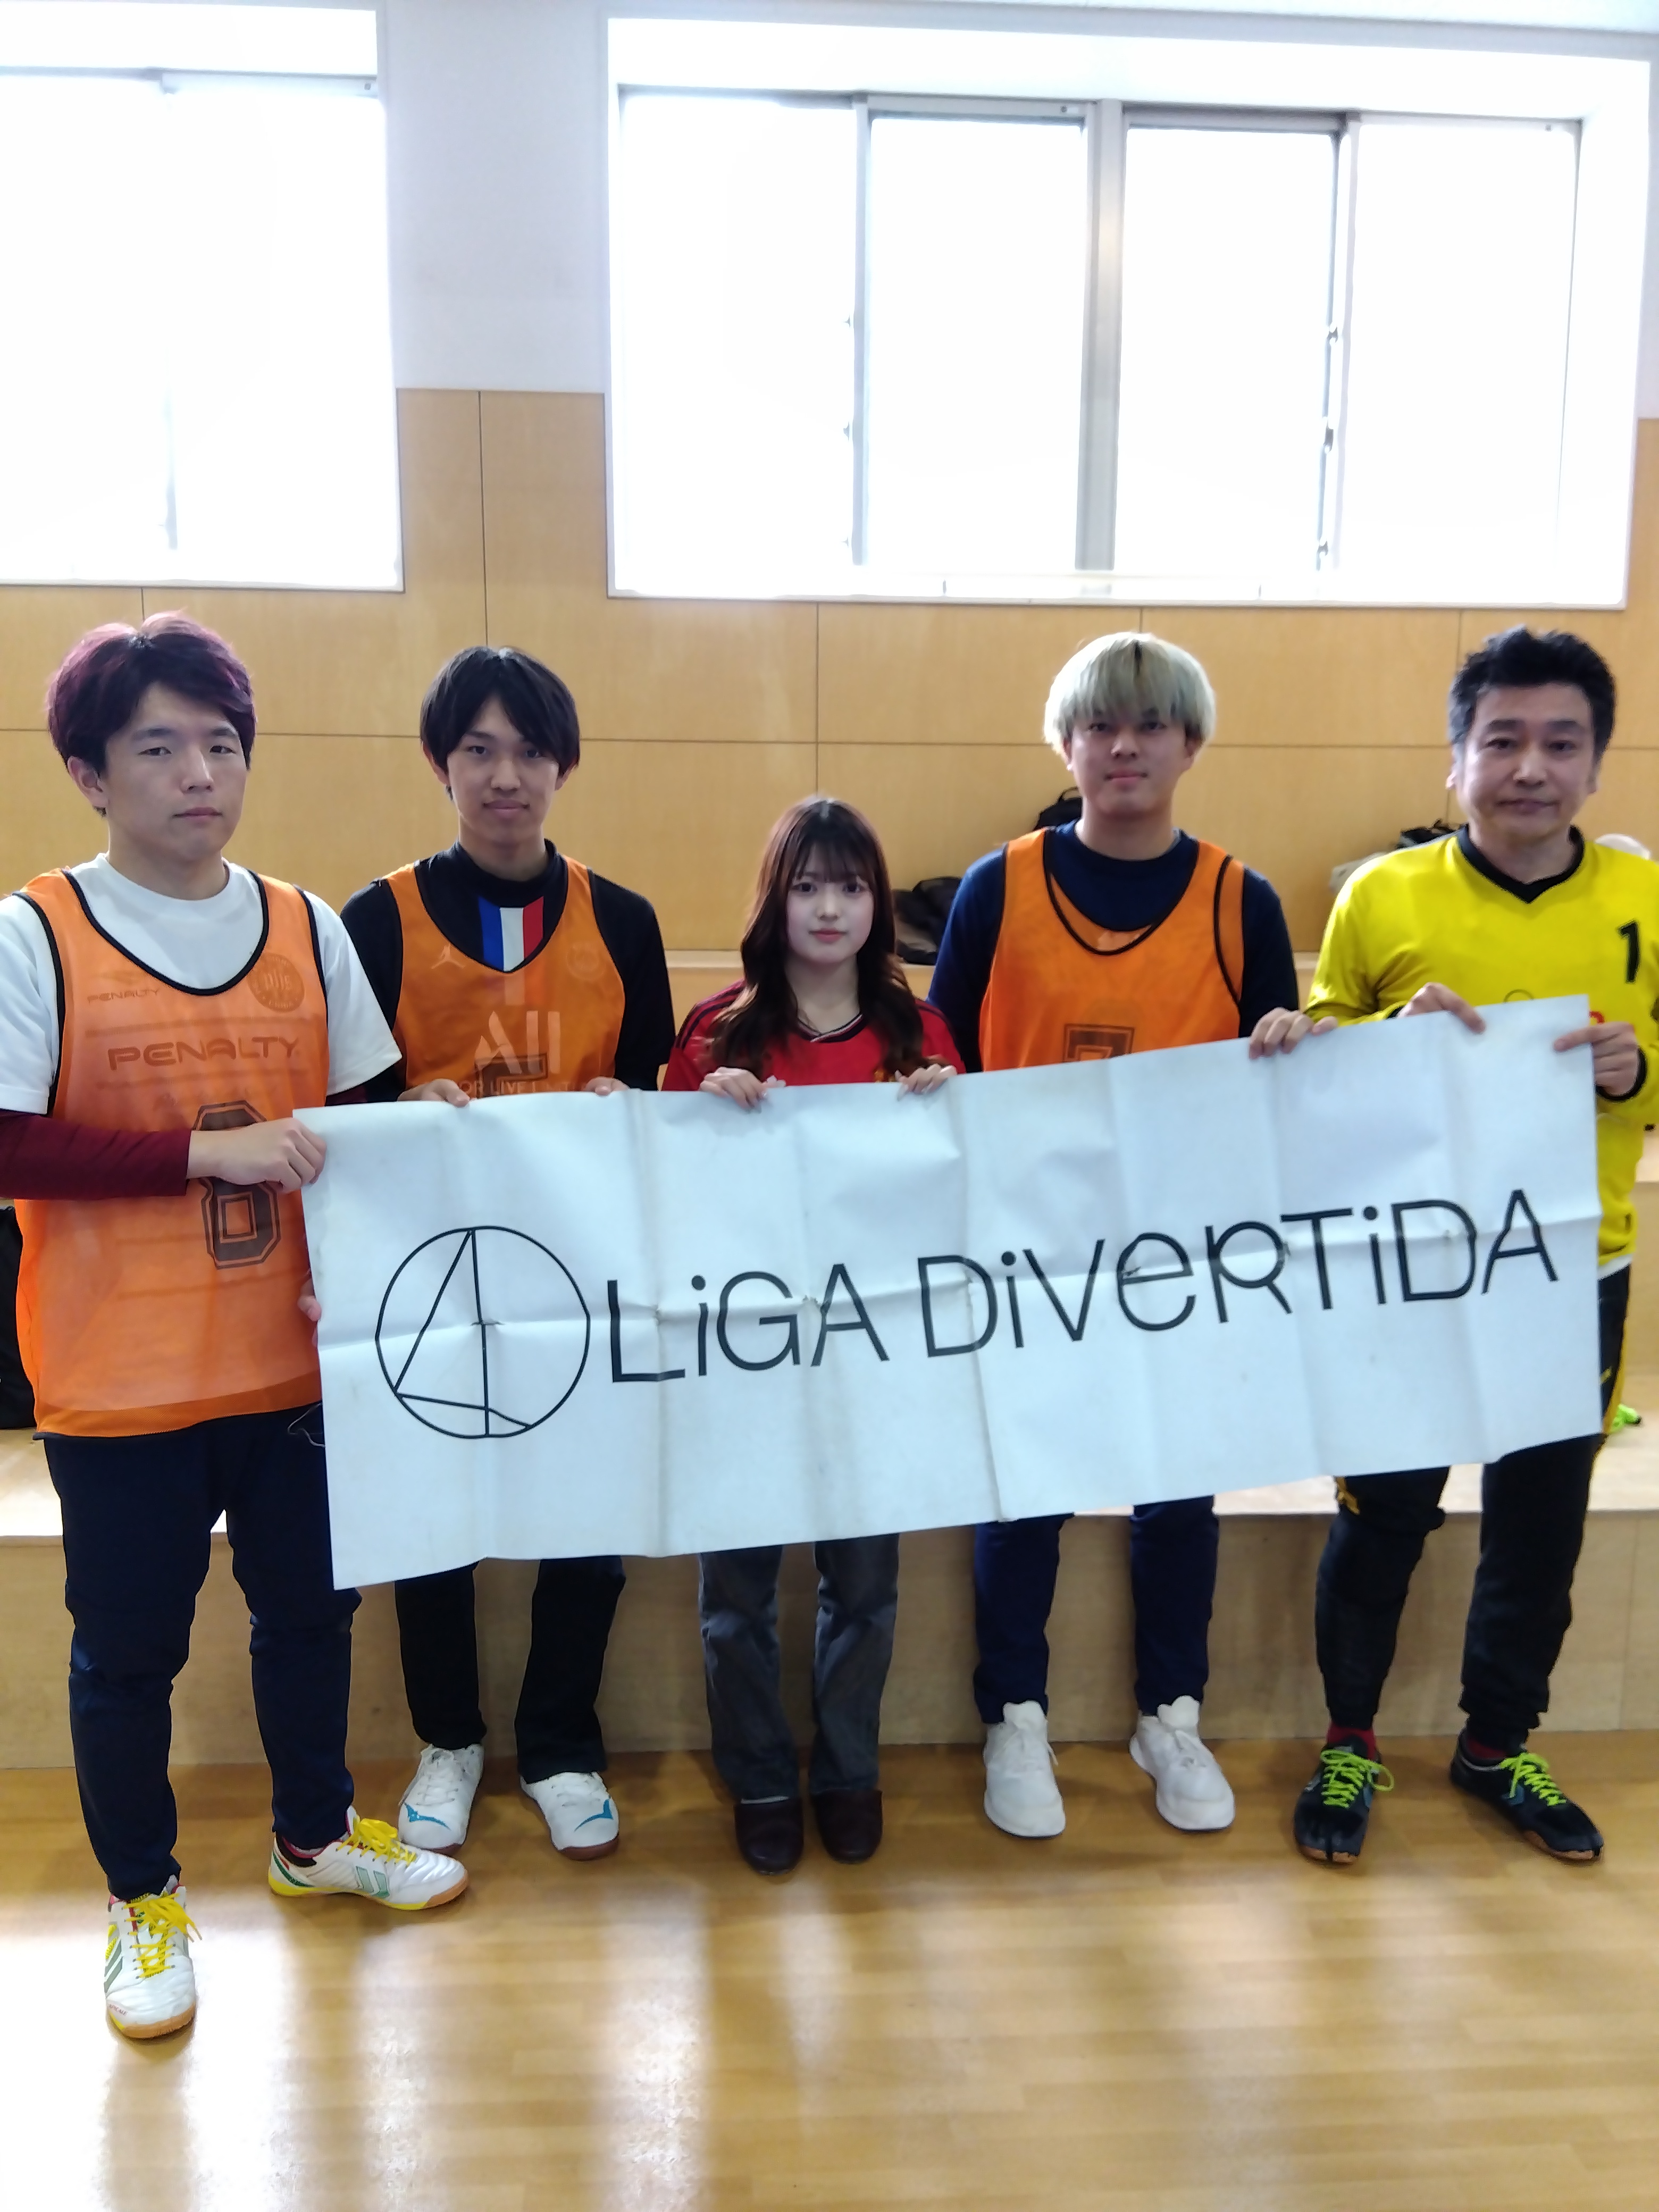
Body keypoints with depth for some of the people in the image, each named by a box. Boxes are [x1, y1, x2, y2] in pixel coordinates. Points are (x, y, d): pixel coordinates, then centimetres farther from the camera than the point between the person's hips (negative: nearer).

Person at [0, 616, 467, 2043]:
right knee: (128, 1646, 12)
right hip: (117, 1379, -4)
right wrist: (209, 1150, -21)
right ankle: (144, 1900, 36)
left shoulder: (306, 926, 3)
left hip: (290, 1355, 4)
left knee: (311, 1601, 19)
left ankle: (317, 1833, 44)